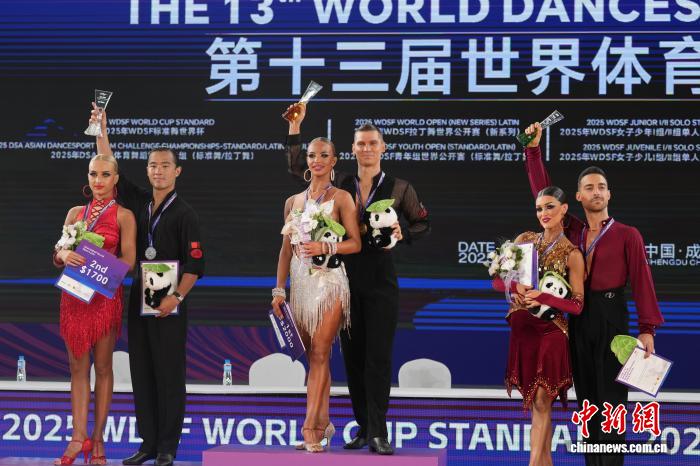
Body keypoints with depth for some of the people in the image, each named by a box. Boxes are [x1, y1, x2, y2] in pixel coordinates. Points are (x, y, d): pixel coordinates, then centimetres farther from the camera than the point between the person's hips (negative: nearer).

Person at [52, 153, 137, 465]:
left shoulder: (123, 216, 0)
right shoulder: (76, 213, 12)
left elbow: (128, 261, -8)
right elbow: (57, 258, 10)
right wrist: (64, 255, -13)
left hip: (105, 296, -4)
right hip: (74, 295, 4)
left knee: (102, 367, 2)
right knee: (78, 367, 4)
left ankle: (97, 440, 6)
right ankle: (79, 437, 5)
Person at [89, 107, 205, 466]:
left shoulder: (183, 213, -5)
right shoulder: (138, 202, 9)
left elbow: (195, 263, -8)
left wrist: (177, 296, -17)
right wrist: (101, 132, 12)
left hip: (169, 303, -5)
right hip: (139, 298, 5)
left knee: (169, 374, -1)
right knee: (141, 373, 7)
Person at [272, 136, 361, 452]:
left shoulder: (341, 198, 0)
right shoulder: (293, 202, 14)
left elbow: (355, 243, -4)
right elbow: (286, 249, 13)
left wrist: (325, 247, -19)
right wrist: (279, 289, 7)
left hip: (329, 281, -5)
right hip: (301, 282, 5)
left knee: (319, 354, -11)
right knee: (312, 356, 8)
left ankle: (310, 427, -12)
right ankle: (324, 423, 17)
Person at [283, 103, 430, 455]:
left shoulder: (399, 188, 1)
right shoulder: (340, 184, 7)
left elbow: (423, 224, 9)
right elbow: (297, 167, 10)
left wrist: (403, 235, -11)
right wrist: (295, 127, 3)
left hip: (380, 279, -3)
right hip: (347, 278, 3)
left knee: (378, 356, -7)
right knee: (353, 356, 7)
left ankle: (378, 433, -7)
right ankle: (364, 428, 15)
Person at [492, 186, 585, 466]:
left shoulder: (571, 254, -5)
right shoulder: (525, 240, 7)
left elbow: (576, 305, -7)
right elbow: (498, 278, 7)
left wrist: (542, 297, -22)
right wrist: (516, 288, -15)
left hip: (551, 332, -4)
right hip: (523, 329, 4)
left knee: (541, 402, -7)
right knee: (535, 401, 10)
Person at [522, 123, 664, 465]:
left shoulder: (627, 235, -3)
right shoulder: (571, 230, 8)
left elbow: (641, 281, -6)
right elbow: (542, 191, 8)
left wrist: (647, 328, -12)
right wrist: (533, 149, 3)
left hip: (612, 316, -4)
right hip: (578, 317, 5)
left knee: (610, 397, -2)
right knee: (587, 398, 8)